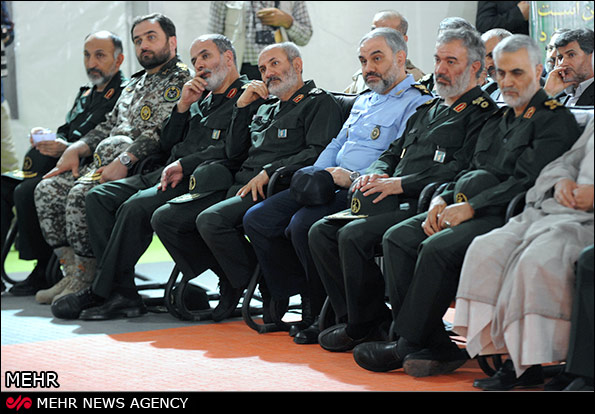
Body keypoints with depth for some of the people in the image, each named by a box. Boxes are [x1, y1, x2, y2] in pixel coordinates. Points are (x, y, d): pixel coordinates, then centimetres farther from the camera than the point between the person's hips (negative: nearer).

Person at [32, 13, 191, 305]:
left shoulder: (181, 81, -3)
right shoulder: (135, 84, 27)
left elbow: (161, 133, -15)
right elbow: (109, 125, 27)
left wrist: (124, 161, -25)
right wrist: (75, 149, 9)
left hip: (141, 166, -9)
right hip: (105, 160, 9)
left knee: (80, 194, -30)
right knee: (47, 189, -6)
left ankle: (86, 278, -19)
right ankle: (71, 270, -6)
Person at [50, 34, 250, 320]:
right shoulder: (201, 99, 27)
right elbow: (167, 144, 23)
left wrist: (183, 165, -16)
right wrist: (183, 106, 9)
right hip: (168, 175, 9)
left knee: (135, 207, -31)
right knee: (98, 197, -8)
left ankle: (100, 291, -20)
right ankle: (123, 291, -18)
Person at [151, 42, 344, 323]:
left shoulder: (319, 103, 4)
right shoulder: (264, 108, 27)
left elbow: (318, 152, -12)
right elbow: (234, 153, 21)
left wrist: (269, 172, -17)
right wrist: (243, 107, 12)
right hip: (237, 185, 8)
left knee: (211, 219, -33)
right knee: (164, 218, -5)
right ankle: (229, 279, 0)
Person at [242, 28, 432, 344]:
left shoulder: (417, 103, -4)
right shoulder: (364, 101, 26)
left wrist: (354, 177, -22)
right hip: (328, 185, 9)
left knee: (303, 224, -32)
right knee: (257, 219, -5)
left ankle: (326, 315, -14)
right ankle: (306, 301, -2)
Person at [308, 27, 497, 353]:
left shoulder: (482, 114, -4)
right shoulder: (427, 109, 25)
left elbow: (460, 171, -15)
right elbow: (394, 152, 29)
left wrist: (399, 184, -17)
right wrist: (376, 174, 4)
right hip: (393, 204, 9)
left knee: (354, 235, -28)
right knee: (321, 232, -6)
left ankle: (365, 326, -12)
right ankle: (353, 317, -4)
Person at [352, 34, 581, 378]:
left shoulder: (555, 120, -3)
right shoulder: (498, 120, 25)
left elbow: (526, 183, -14)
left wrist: (471, 207, -18)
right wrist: (443, 199, 2)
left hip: (507, 216, -9)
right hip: (469, 208, 9)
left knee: (439, 248, -31)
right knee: (398, 238, -12)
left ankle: (407, 346, -19)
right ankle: (435, 347, -19)